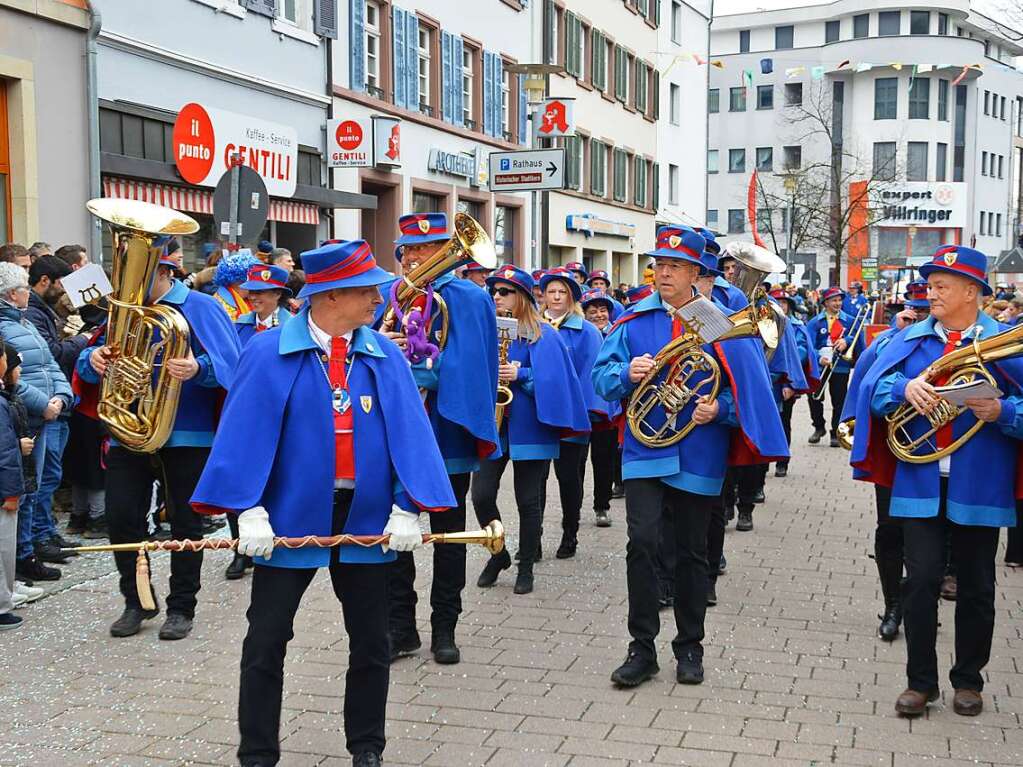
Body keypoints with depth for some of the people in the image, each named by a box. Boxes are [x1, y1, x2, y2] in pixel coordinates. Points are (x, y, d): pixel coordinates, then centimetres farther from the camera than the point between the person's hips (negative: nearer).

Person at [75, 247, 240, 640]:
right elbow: (91, 361, 11)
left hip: (187, 437, -4)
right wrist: (93, 358, -13)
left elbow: (230, 365, -14)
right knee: (121, 518, 2)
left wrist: (198, 368, -33)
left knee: (185, 522, 6)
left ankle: (181, 608, 19)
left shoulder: (199, 308, -4)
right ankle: (137, 601, 20)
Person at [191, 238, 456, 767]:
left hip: (366, 517, 3)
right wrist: (250, 510, -16)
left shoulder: (384, 356, 1)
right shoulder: (268, 353, -7)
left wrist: (407, 507, -11)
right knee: (265, 642, 5)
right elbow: (245, 432, -10)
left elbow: (408, 434, -3)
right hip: (290, 514, -2)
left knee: (371, 642, 12)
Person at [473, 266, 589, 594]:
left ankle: (526, 567, 19)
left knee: (528, 501, 4)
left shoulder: (542, 335, -3)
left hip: (527, 427, -4)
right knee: (481, 495, -3)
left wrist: (519, 376, -22)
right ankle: (499, 554, 21)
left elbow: (550, 380, -11)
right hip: (489, 424, 4)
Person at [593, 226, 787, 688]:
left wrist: (719, 408, -17)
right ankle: (642, 649, 2)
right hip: (644, 451, 1)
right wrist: (626, 374, -15)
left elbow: (747, 386, 0)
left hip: (698, 455, -1)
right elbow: (602, 376, 5)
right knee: (641, 542, -10)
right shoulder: (634, 321, 6)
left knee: (692, 553, 9)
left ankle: (689, 647, 25)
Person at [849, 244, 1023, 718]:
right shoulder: (910, 338, 6)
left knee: (976, 585, 10)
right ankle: (920, 680, 14)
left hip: (979, 485, -1)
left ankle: (968, 679, 27)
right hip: (920, 480, 1)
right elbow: (872, 390, -1)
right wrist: (903, 388, -20)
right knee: (921, 580, 1)